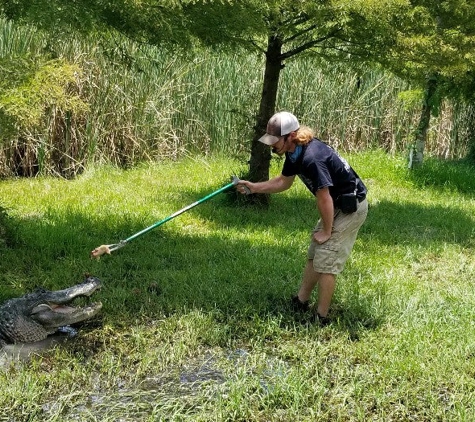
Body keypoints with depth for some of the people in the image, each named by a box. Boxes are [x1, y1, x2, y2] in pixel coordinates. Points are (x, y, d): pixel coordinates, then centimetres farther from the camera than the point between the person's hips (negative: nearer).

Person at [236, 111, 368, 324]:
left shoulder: (312, 158, -31)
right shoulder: (295, 153, -1)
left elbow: (324, 198, -26)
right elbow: (283, 182, 15)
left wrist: (326, 231, -14)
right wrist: (253, 187, 7)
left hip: (350, 208, -10)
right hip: (337, 205, 10)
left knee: (325, 262, -6)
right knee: (313, 255, 17)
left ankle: (321, 317, 6)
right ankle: (300, 302, 30)